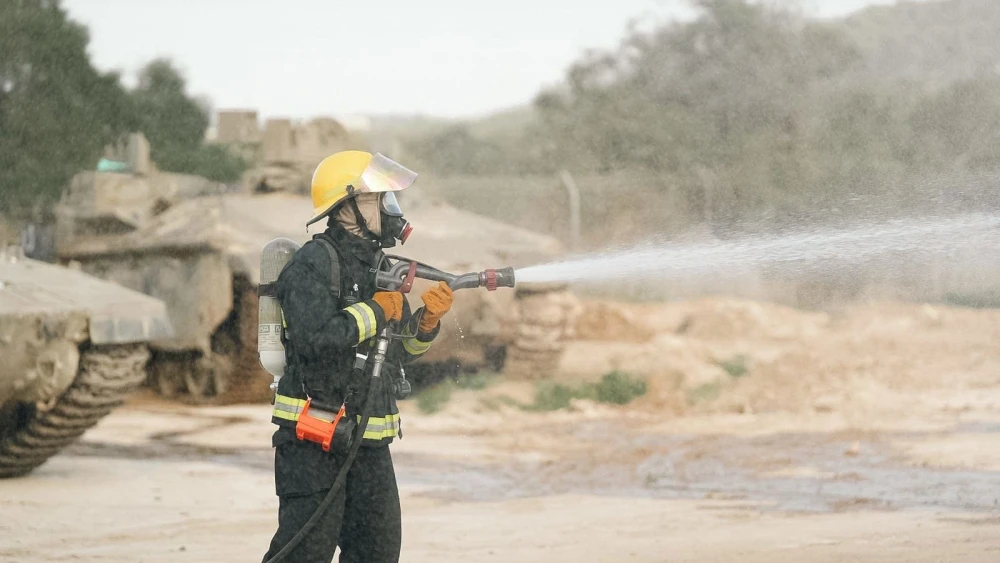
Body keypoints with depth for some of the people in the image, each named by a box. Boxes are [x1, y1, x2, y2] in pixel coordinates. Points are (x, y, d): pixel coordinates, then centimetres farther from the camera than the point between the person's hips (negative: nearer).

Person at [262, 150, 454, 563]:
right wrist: (375, 311, -15)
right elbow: (316, 338, -27)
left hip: (369, 440, 9)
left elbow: (402, 350, 18)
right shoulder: (314, 263, -12)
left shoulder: (379, 265, 15)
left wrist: (427, 318, -1)